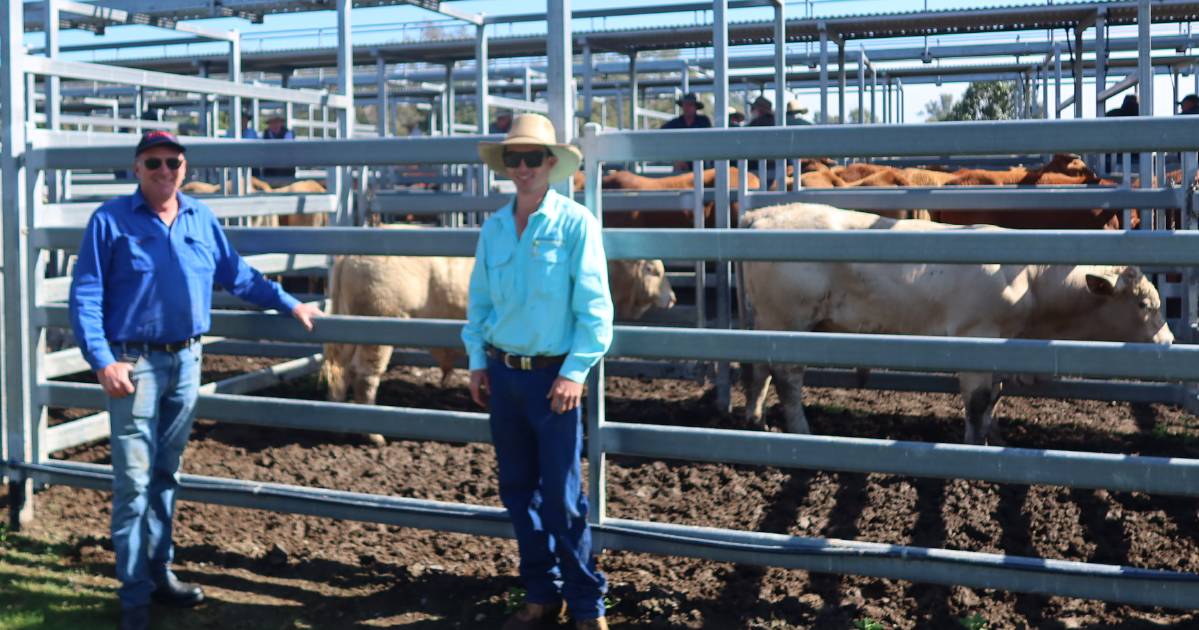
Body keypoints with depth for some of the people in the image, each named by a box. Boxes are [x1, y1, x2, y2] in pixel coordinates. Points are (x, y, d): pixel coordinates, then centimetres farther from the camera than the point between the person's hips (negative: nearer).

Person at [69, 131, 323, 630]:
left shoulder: (201, 219, 8)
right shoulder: (110, 220, -6)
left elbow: (237, 274, 19)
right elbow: (85, 296, -8)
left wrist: (289, 304, 19)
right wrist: (102, 360, -17)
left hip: (186, 360, 5)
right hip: (134, 363, -5)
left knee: (166, 474, 15)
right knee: (134, 480, -4)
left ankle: (160, 571, 28)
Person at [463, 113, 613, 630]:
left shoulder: (575, 223, -8)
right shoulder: (494, 227, 6)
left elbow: (594, 306, -10)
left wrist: (575, 371, -14)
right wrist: (477, 361, 9)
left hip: (552, 374, -5)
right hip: (502, 372, 5)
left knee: (561, 496, -1)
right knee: (517, 490, 12)